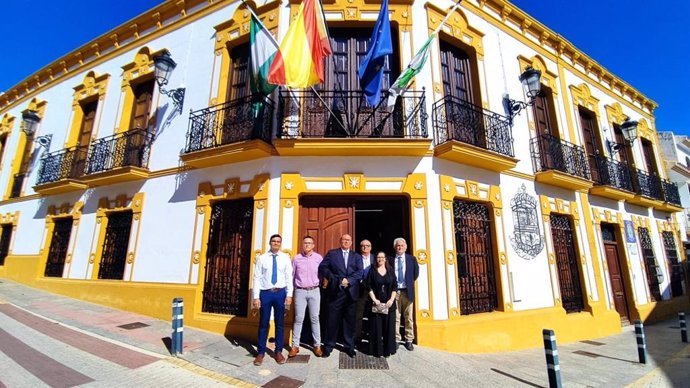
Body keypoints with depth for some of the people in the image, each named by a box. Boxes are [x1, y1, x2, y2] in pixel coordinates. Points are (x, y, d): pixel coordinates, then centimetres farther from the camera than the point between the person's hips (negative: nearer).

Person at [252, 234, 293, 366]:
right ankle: (260, 352, 26)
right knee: (263, 324, 10)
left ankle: (278, 351, 26)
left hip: (280, 293, 1)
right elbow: (257, 278, -2)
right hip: (265, 293, 0)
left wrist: (289, 294, -7)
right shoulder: (262, 258, 0)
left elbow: (289, 277, 0)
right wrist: (256, 297, -6)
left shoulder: (285, 258, 1)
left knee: (279, 323, 11)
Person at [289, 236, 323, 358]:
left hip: (314, 291, 0)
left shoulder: (319, 258, -1)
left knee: (315, 318, 7)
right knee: (298, 318, 4)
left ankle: (317, 345, 16)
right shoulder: (296, 258, 0)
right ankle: (295, 346, 15)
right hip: (300, 291, 0)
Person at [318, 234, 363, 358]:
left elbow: (360, 272, -1)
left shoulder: (357, 256, 12)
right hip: (335, 291, -2)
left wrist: (349, 280, -16)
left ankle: (349, 346, 24)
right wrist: (335, 280, -11)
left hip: (351, 292, 2)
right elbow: (322, 268, -3)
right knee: (332, 320, 5)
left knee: (350, 321, 9)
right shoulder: (332, 253, 7)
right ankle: (328, 346, 20)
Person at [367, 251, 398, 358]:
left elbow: (395, 286, 3)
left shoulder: (390, 271, 6)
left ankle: (388, 349, 18)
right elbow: (369, 287, -3)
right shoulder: (372, 271, 2)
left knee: (389, 327, 6)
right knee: (376, 327, 2)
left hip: (389, 304, 2)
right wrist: (374, 299, -12)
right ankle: (377, 350, 13)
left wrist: (391, 300, -8)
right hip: (376, 303, -1)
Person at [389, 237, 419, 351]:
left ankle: (409, 340, 18)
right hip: (394, 291, 0)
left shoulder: (412, 259, 4)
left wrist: (409, 282, 9)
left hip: (407, 291, 1)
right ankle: (396, 339, 16)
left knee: (409, 318, 7)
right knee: (395, 317, 6)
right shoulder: (390, 260, 1)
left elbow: (416, 273, 12)